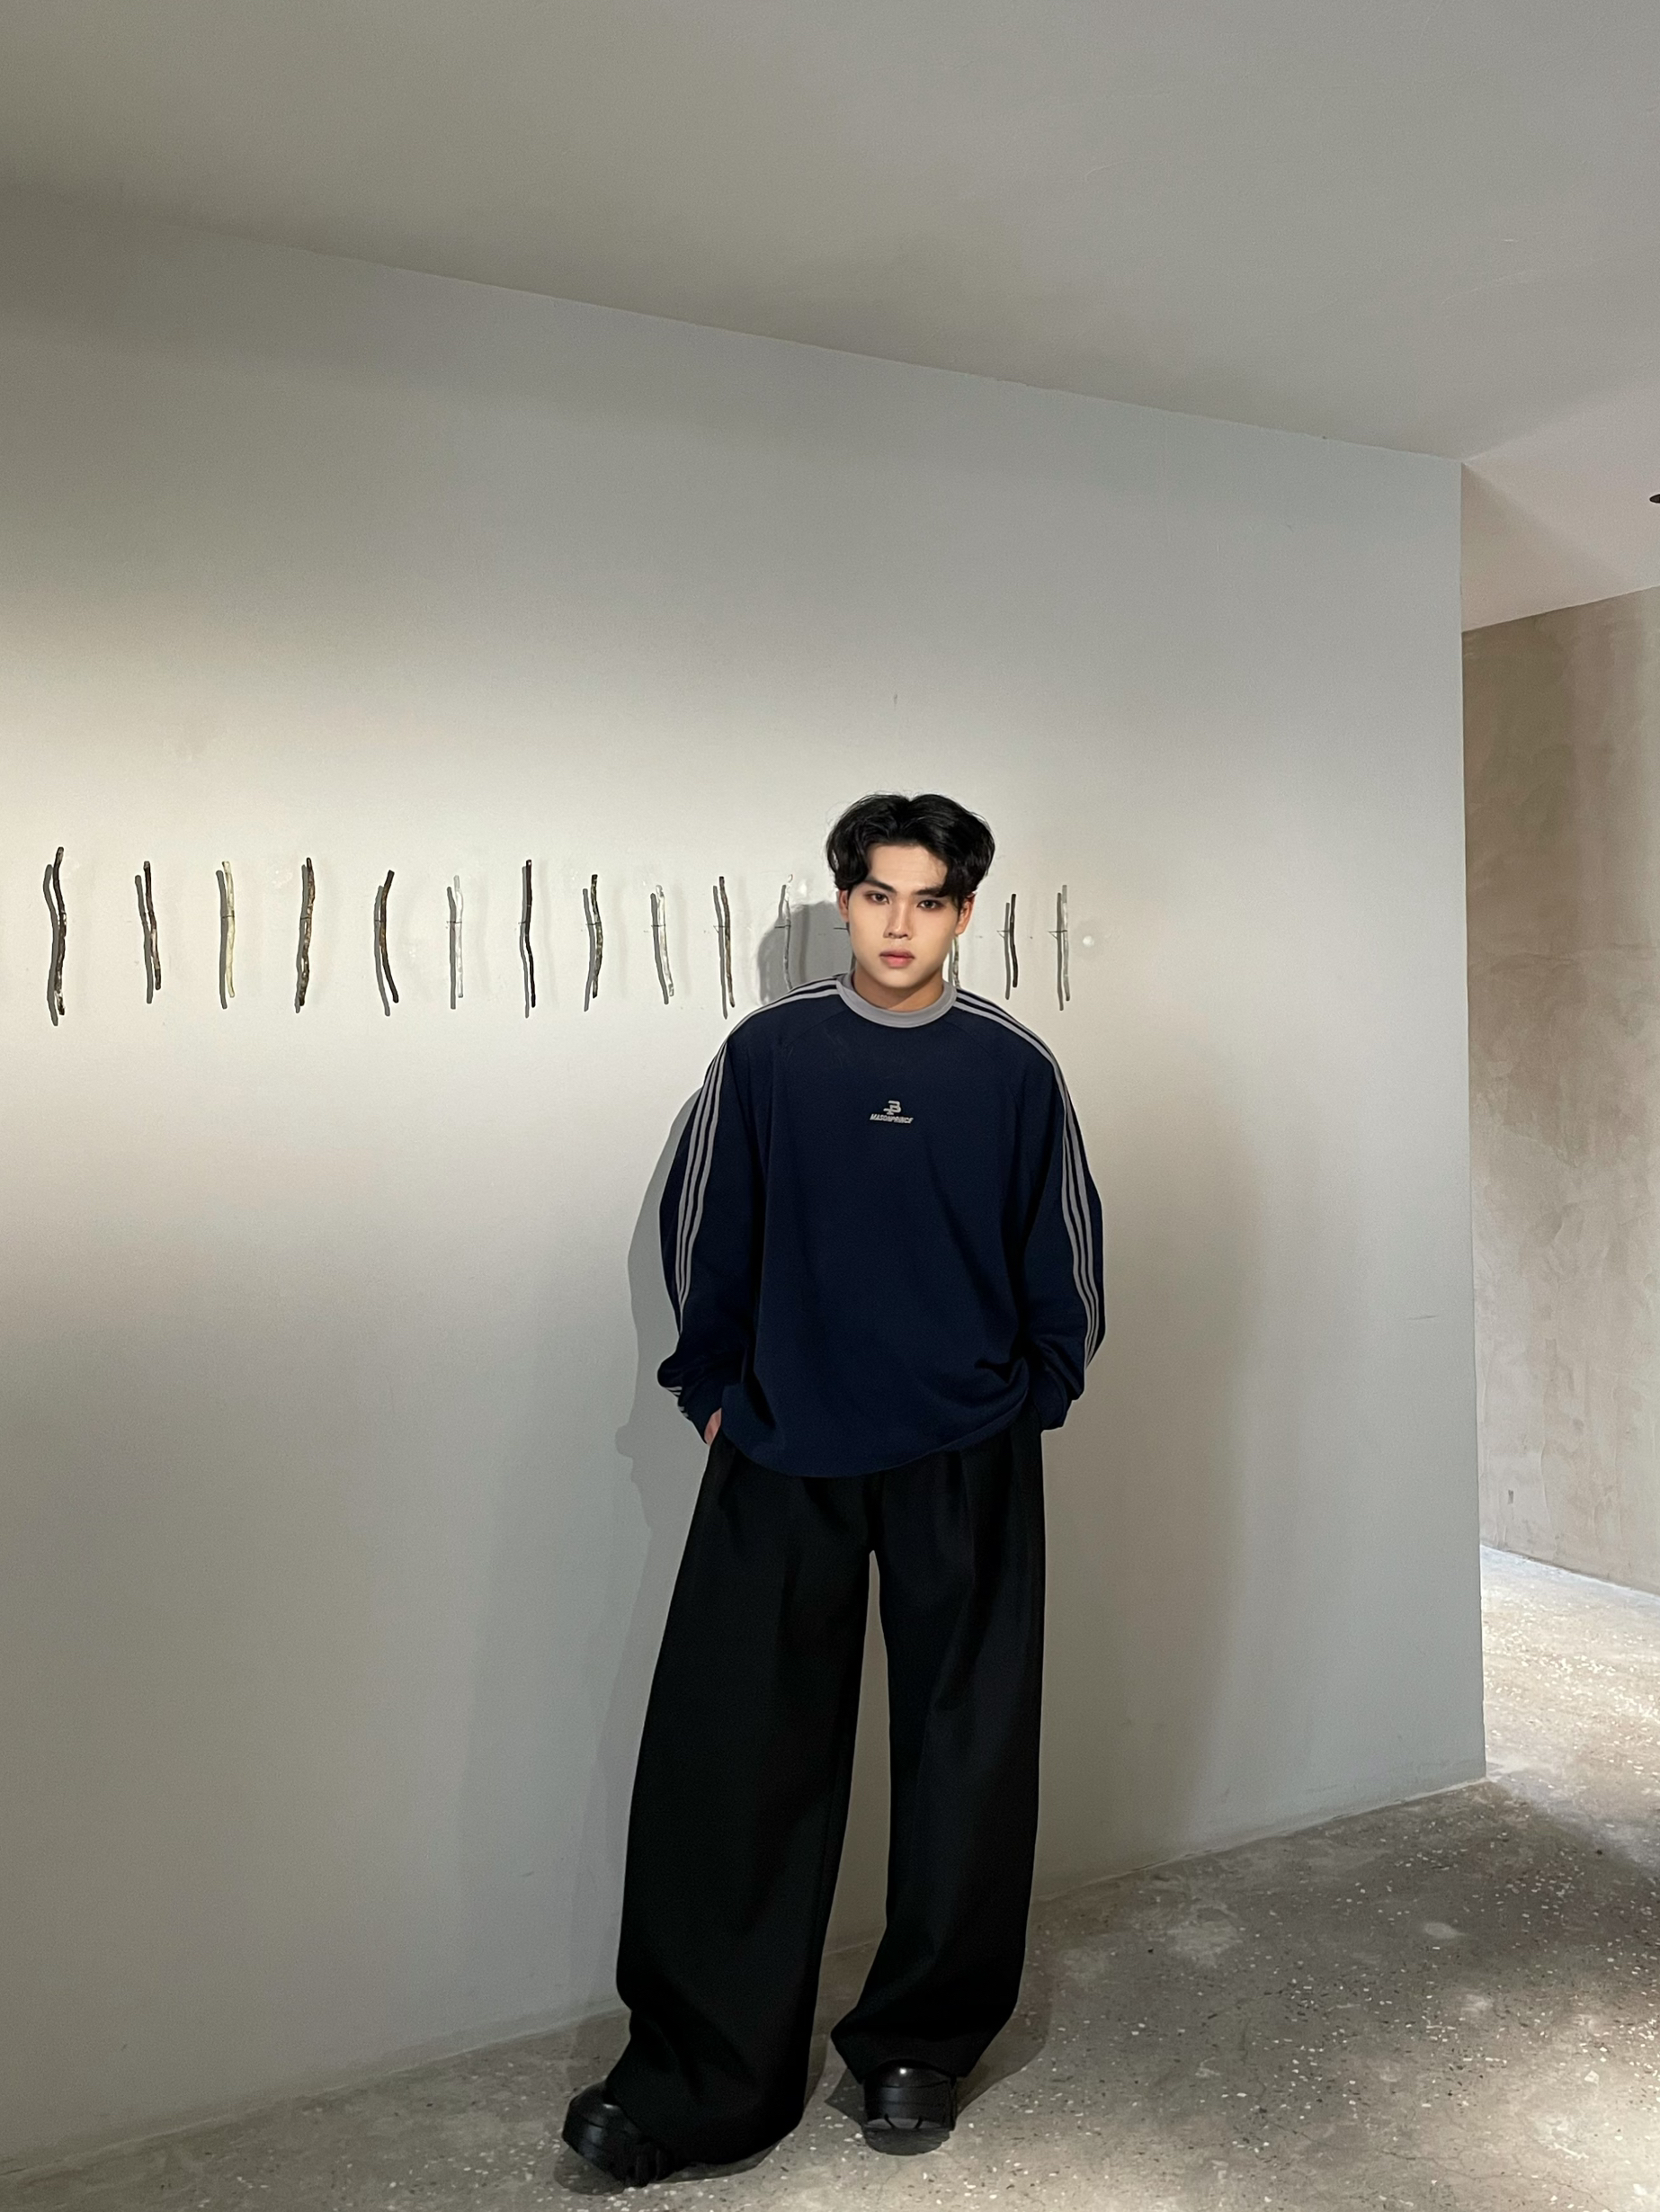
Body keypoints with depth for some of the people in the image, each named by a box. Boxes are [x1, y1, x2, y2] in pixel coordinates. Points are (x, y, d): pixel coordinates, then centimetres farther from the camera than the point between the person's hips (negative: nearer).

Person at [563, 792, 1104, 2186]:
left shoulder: (1015, 1068, 0)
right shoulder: (767, 1054, 0)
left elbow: (1064, 1256, 9)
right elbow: (703, 1236, 7)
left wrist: (1032, 1396, 8)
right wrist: (716, 1391, 7)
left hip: (966, 1467, 1)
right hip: (783, 1460, 0)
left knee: (964, 1762, 9)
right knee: (727, 1764, 1)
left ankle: (922, 2046, 29)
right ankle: (696, 2078, 17)